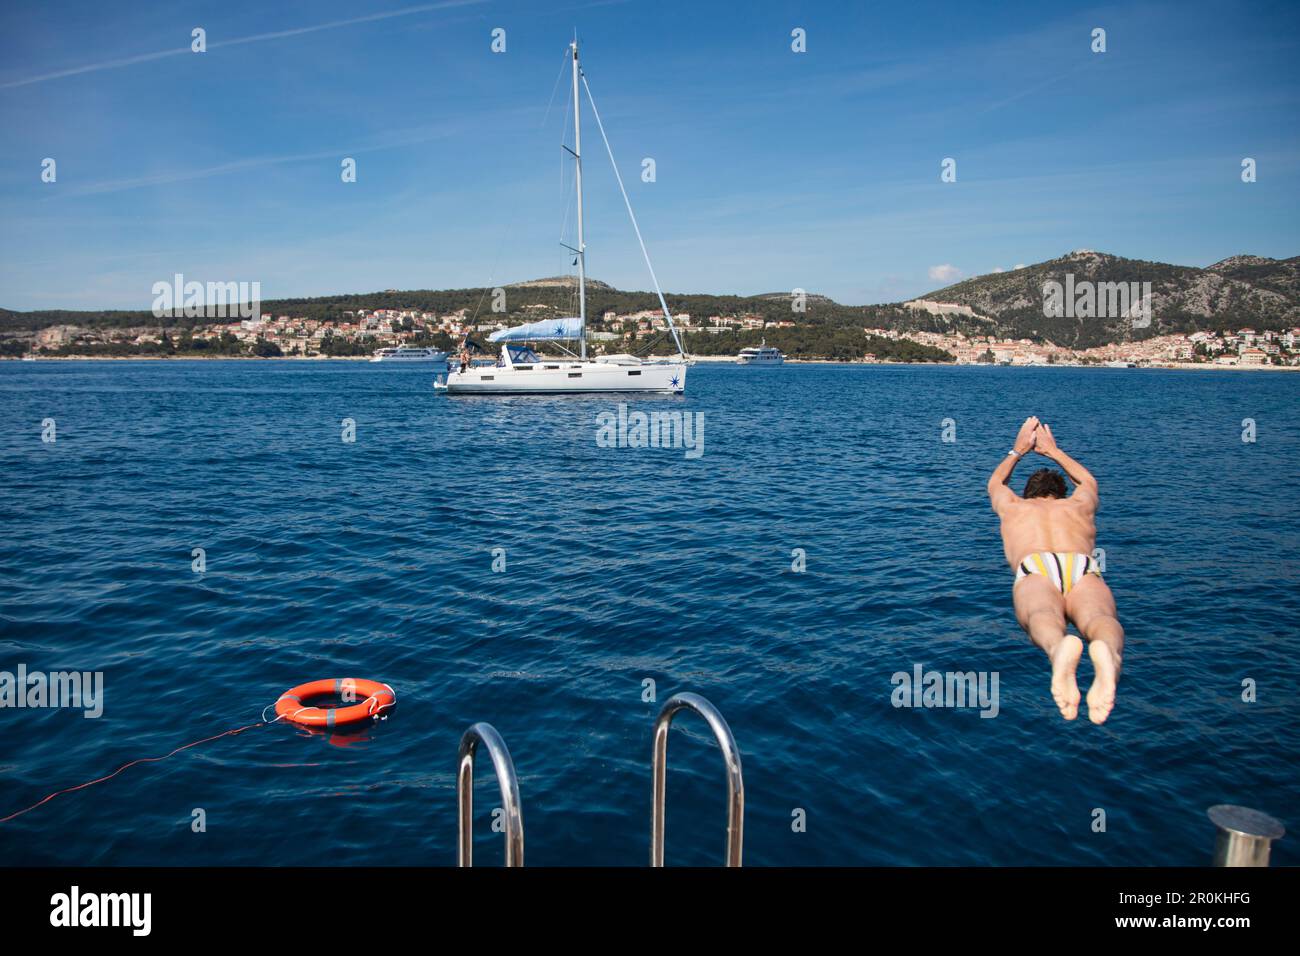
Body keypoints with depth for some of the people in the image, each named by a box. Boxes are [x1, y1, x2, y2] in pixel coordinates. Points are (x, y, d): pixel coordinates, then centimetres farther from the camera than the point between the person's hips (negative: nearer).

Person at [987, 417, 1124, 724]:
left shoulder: (1014, 506, 39)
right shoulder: (1079, 504, 41)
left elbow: (995, 483, 64)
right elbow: (1089, 481, 67)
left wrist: (1017, 450, 77)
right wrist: (1054, 451, 77)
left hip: (1034, 569, -1)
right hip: (1083, 567, 1)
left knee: (1043, 616, -32)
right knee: (1098, 615, -30)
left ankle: (1058, 648, -69)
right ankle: (1109, 657, -67)